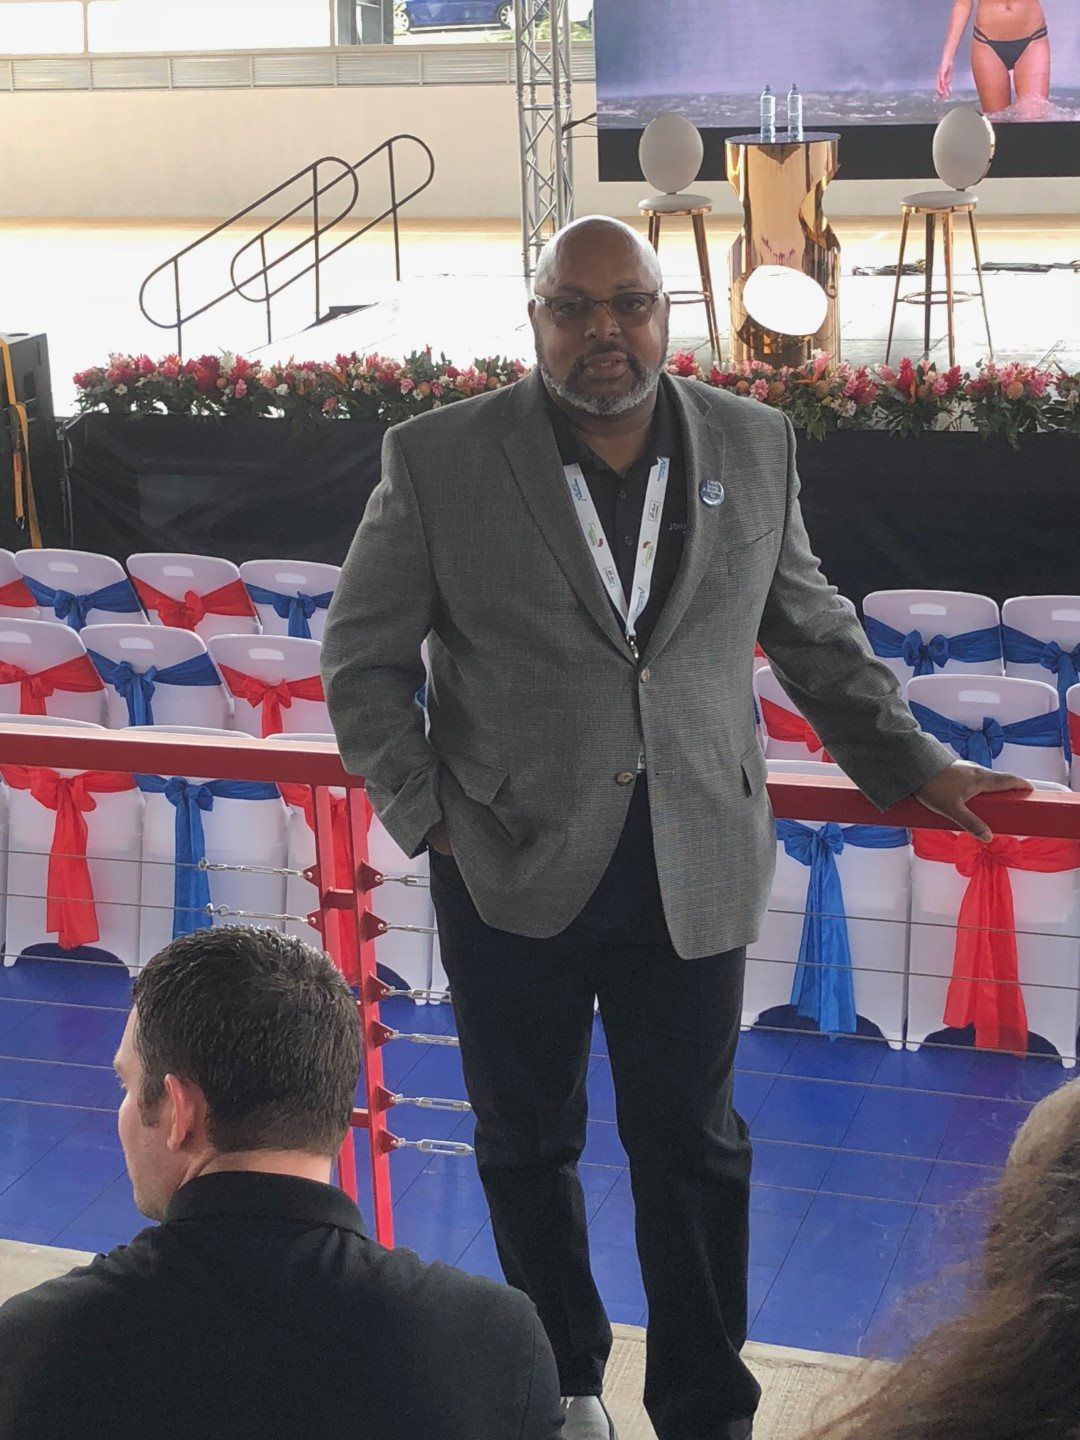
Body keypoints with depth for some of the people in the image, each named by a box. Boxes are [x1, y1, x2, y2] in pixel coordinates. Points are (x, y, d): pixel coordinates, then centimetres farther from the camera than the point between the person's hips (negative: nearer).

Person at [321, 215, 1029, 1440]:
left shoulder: (754, 447, 2)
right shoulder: (438, 461, -6)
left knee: (691, 1149, 8)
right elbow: (363, 656, 1)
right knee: (527, 1144, 15)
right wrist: (427, 811, -6)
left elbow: (811, 631, 13)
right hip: (512, 872, 0)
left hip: (693, 873, 1)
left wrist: (912, 766, 10)